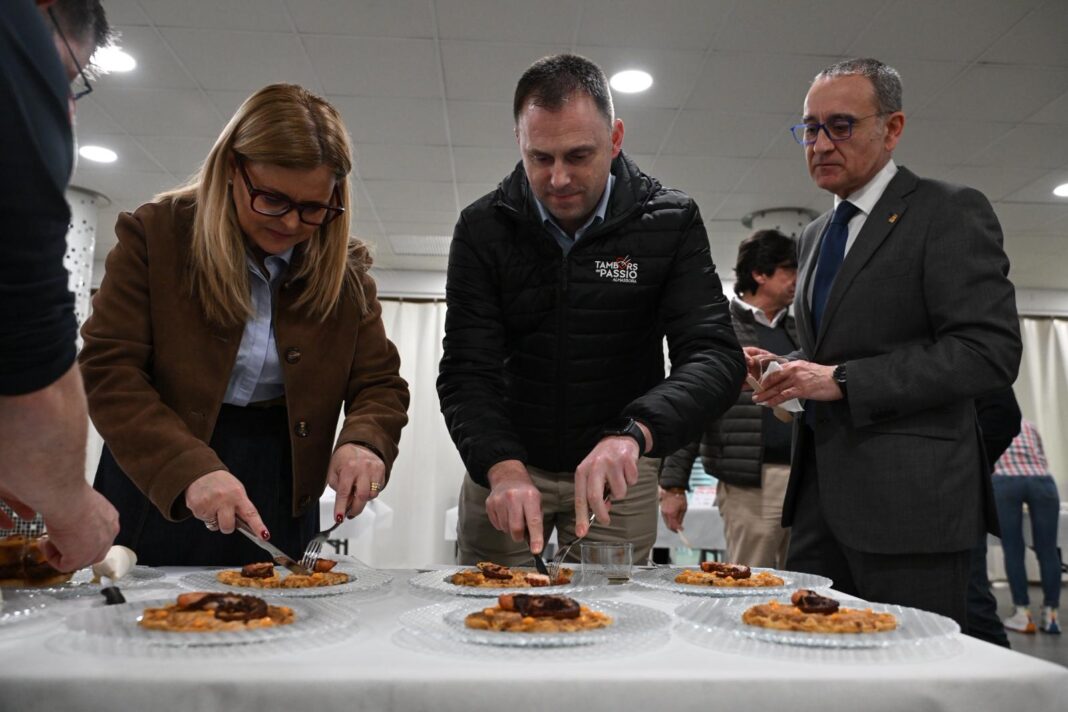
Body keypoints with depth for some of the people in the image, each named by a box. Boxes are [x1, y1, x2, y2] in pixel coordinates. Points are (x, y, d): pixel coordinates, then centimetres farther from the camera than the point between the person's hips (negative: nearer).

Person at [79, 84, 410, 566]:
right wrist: (189, 469, -27)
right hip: (154, 496, -1)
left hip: (280, 499, 2)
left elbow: (381, 385, 0)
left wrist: (362, 441, -23)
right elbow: (107, 371, -14)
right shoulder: (154, 235, -8)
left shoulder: (346, 271, -2)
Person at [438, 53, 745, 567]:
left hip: (618, 469, 0)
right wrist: (504, 467, -31)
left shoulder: (670, 222, -11)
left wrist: (634, 432, -38)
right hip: (505, 462, 1)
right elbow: (467, 372, -13)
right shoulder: (483, 228, -9)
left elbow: (716, 358, -19)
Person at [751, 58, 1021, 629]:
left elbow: (990, 350, -15)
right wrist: (783, 369, 4)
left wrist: (841, 379, -18)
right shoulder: (815, 235, 18)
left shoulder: (951, 212, -5)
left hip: (908, 498, -7)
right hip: (820, 490, 7)